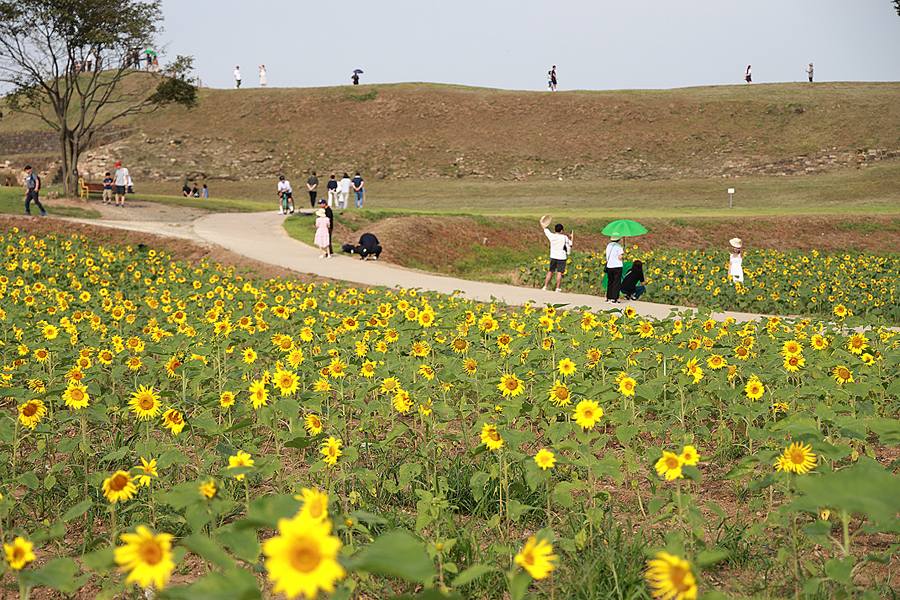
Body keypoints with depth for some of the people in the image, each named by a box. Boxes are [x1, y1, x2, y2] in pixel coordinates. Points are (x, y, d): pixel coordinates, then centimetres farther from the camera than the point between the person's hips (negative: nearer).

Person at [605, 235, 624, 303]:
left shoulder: (608, 245, 9)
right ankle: (614, 299, -2)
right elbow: (620, 257, -14)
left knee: (610, 282, 13)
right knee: (616, 283, 0)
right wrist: (623, 253, 4)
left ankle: (608, 298, 13)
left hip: (609, 266, 6)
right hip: (617, 267, -6)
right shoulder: (618, 246, -10)